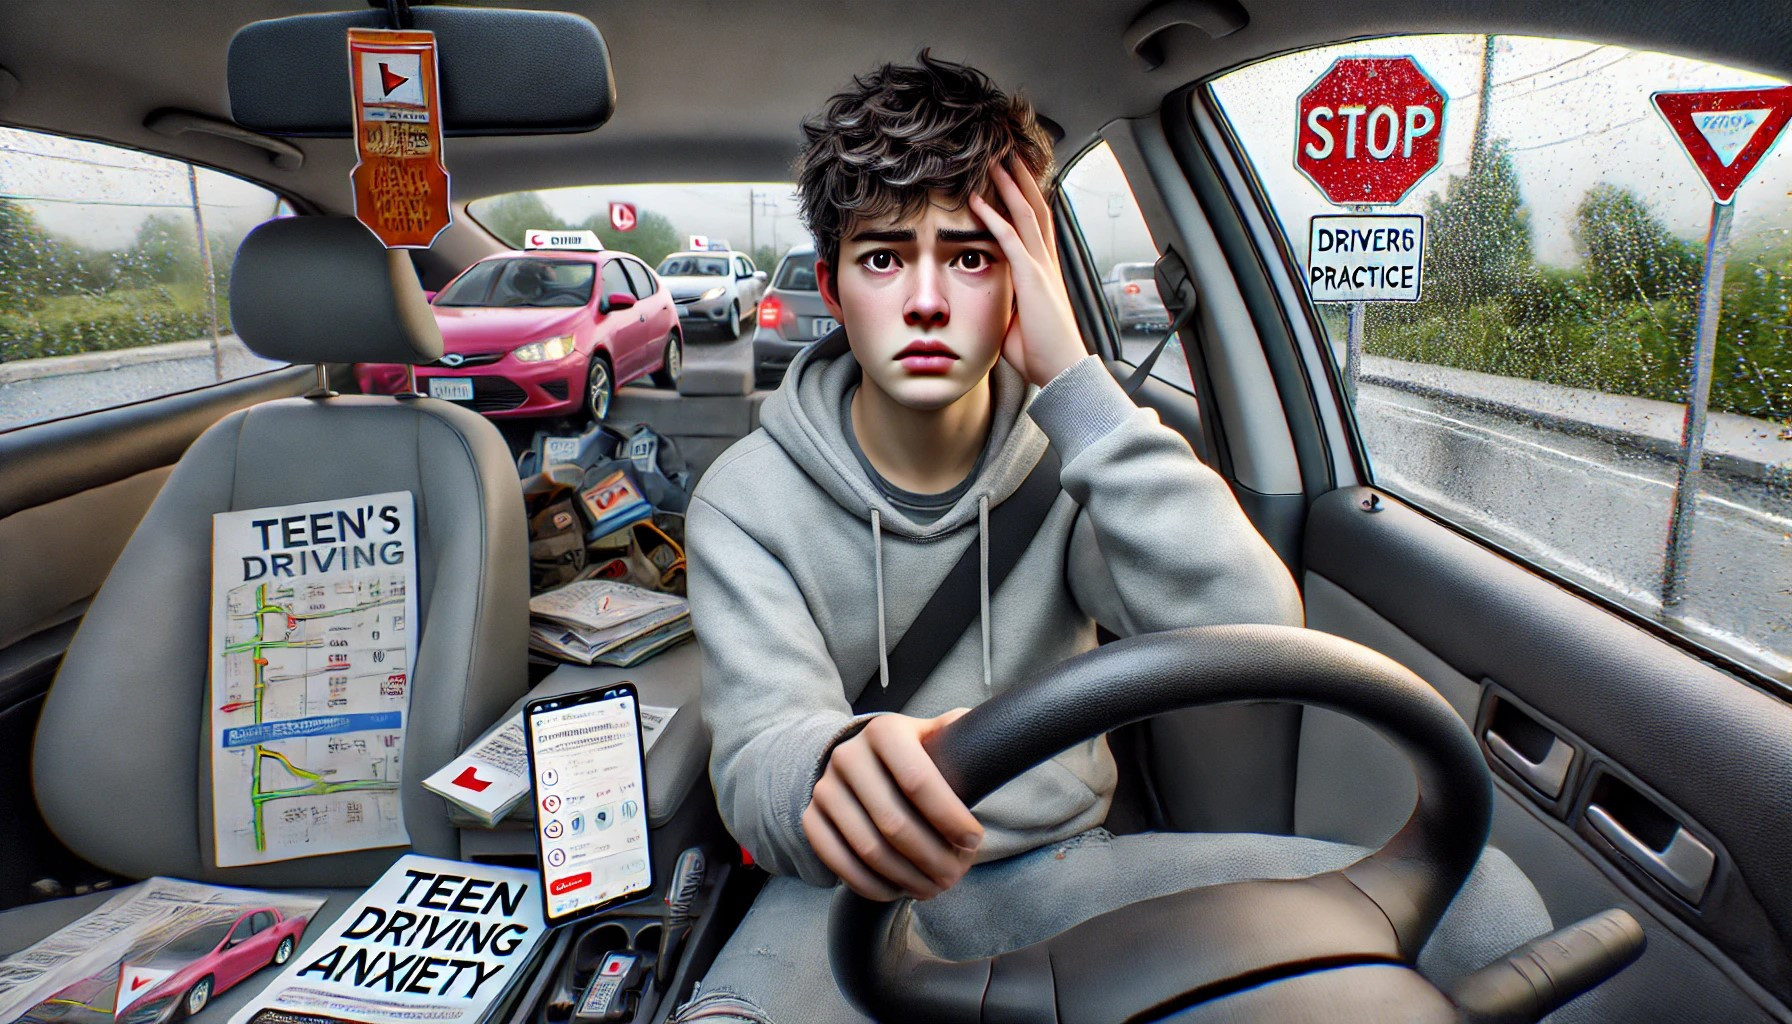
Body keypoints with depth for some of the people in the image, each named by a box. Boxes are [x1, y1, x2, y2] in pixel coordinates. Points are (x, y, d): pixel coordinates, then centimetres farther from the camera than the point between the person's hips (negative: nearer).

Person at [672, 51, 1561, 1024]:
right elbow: (758, 753, -20)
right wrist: (830, 770, -46)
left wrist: (1073, 380, -26)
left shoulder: (1069, 463, -6)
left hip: (1057, 864, 2)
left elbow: (1252, 643, -23)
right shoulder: (748, 500, -8)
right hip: (856, 886, -1)